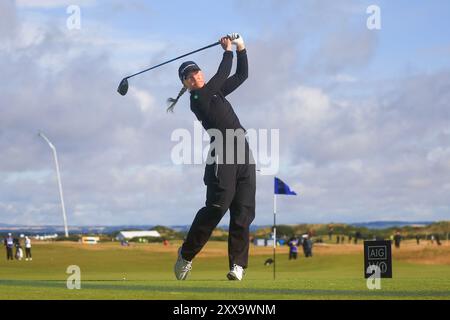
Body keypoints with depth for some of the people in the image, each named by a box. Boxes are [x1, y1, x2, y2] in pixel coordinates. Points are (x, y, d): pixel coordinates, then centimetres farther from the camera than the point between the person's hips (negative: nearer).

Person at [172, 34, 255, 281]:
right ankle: (186, 255, -4)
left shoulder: (217, 92, 21)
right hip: (222, 154, -7)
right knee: (217, 206, -17)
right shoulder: (197, 99, -3)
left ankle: (238, 264, -2)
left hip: (243, 152, 7)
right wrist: (228, 51, 5)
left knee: (243, 210, -1)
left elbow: (241, 75, 26)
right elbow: (222, 75, -7)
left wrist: (241, 48, 17)